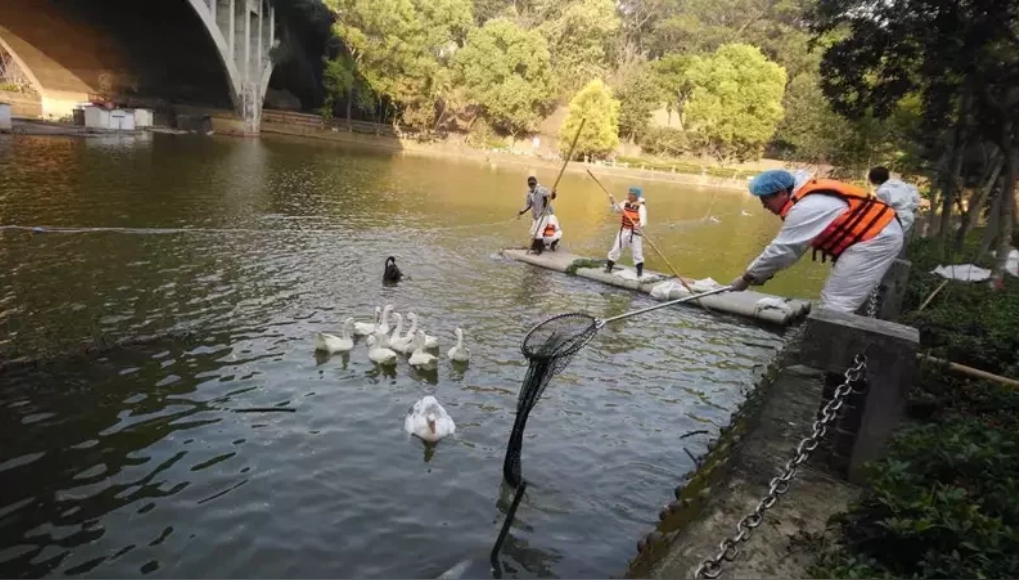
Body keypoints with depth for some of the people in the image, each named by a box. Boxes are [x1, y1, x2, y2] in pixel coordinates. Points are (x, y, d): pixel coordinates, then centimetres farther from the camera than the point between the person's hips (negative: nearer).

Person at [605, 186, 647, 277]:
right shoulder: (625, 203, 1)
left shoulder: (641, 207, -14)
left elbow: (643, 220, -26)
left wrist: (640, 225, -49)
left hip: (634, 232, -4)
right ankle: (609, 267, 22)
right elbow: (615, 209, 11)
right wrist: (612, 201, -8)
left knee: (637, 251, 1)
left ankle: (640, 271, 12)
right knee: (616, 249, 10)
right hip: (623, 230, 5)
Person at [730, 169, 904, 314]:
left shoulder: (804, 209, -21)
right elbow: (791, 247, 12)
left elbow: (780, 250, -16)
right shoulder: (808, 197, 10)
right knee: (839, 300, 15)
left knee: (834, 304, -10)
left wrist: (747, 277, -6)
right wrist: (763, 272, 9)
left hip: (874, 239, -10)